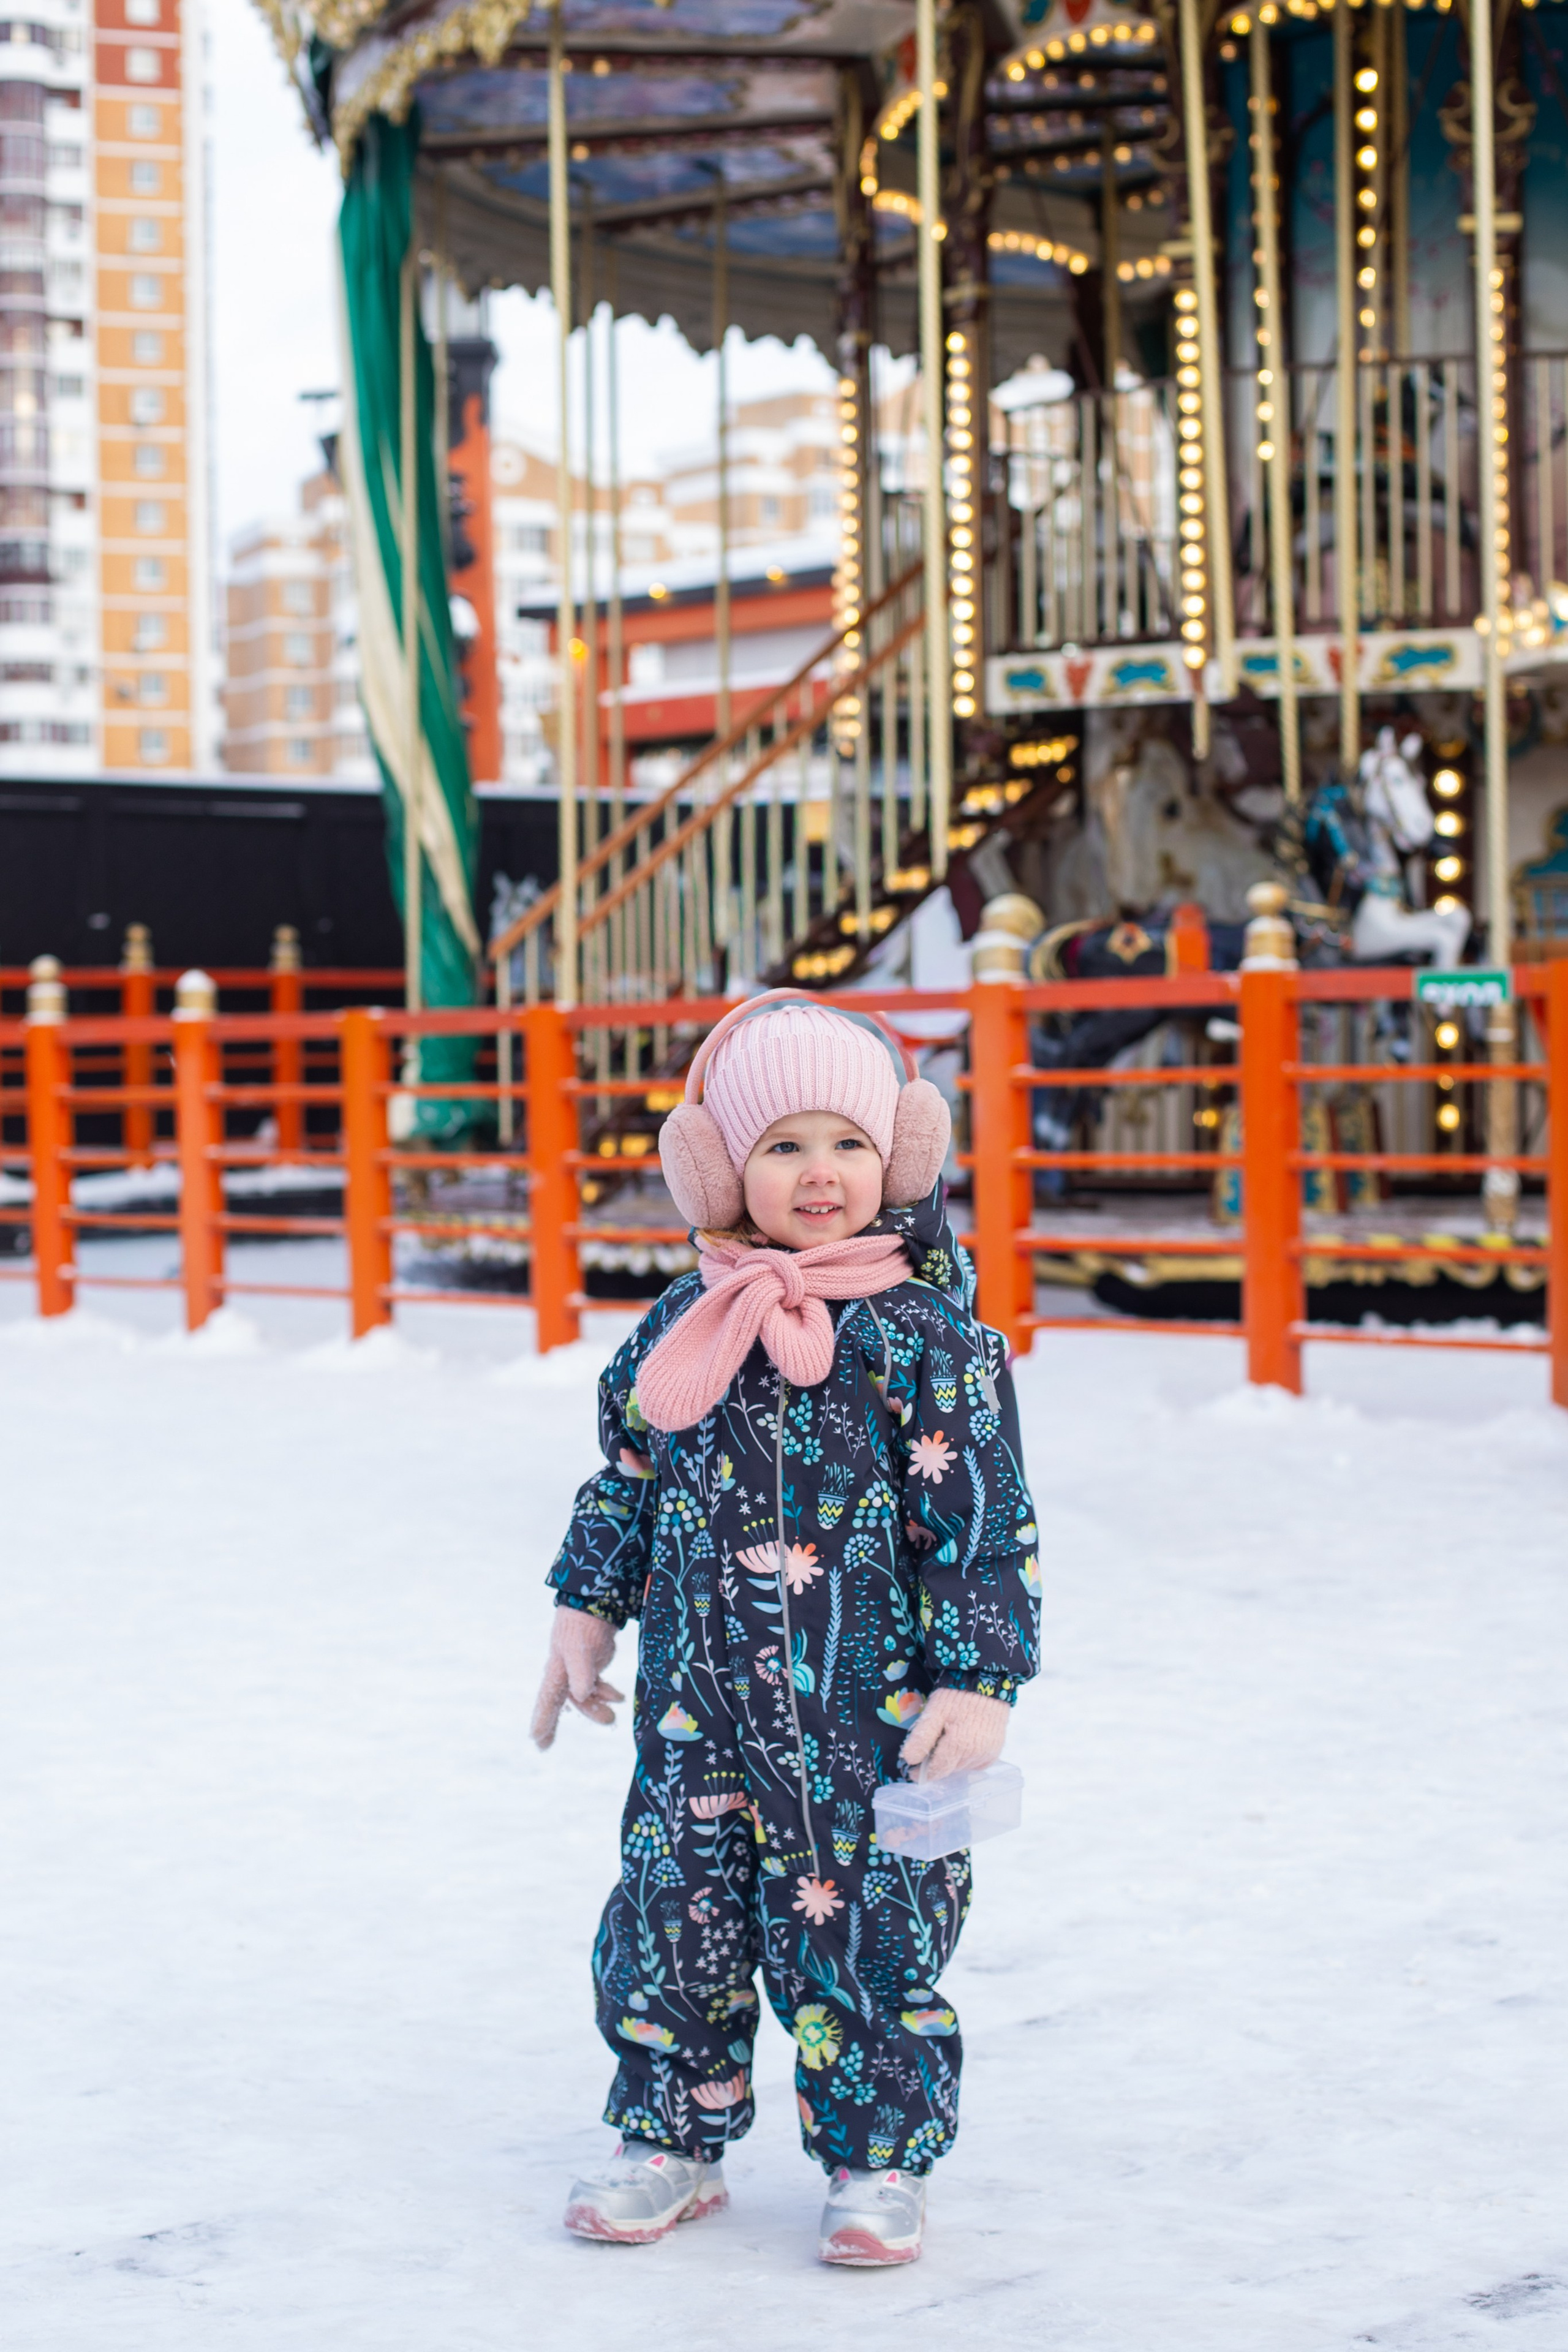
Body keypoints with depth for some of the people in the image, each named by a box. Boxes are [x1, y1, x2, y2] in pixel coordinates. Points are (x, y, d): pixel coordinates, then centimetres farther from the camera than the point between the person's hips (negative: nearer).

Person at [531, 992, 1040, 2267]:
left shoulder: (924, 1333, -8)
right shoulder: (682, 1330, 4)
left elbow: (983, 1523, -8)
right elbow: (626, 1479, 17)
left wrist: (975, 1680, -12)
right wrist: (588, 1607, 15)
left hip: (868, 1714, -4)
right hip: (701, 1706, 4)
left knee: (862, 1937, 4)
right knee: (670, 1925, 9)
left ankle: (878, 2158, 21)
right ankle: (673, 2140, 27)